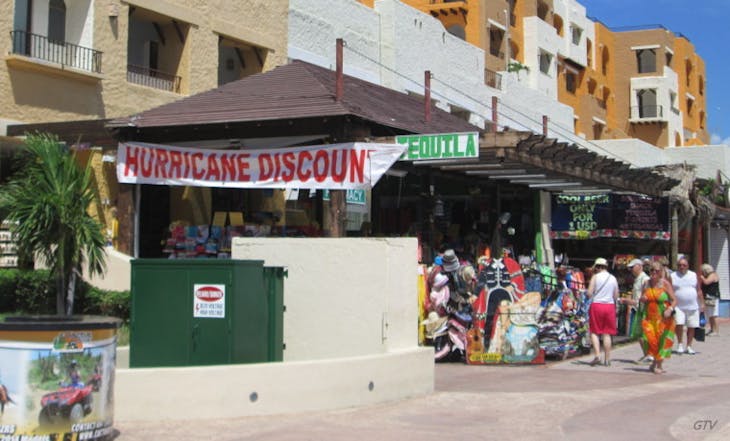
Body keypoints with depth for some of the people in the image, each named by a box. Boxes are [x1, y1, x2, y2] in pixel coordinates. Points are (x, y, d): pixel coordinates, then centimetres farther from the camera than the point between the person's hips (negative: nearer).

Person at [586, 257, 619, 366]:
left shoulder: (595, 277, -5)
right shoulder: (613, 278, 7)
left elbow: (589, 293, -10)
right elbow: (616, 296, 8)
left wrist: (586, 293, 11)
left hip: (597, 305, -4)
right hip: (610, 305, 4)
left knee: (594, 332, 5)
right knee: (607, 334, 8)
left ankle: (597, 355, -10)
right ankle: (607, 359, 8)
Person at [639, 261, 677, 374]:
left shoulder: (665, 284, -5)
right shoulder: (647, 284, 8)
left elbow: (674, 300, -7)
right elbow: (641, 298, 20)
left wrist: (670, 309, -26)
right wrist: (642, 299, -4)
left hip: (663, 318, -3)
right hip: (649, 317, 3)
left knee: (661, 341, 0)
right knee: (648, 338, -8)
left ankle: (660, 365, 13)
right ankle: (655, 360, 16)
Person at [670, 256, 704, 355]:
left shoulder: (694, 275, 7)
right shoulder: (672, 276, 0)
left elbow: (699, 291, 12)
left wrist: (702, 303, 9)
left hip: (693, 307, 3)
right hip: (678, 307, -2)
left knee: (691, 327, 4)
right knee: (679, 324, -16)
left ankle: (689, 346, 19)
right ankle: (680, 344, 3)